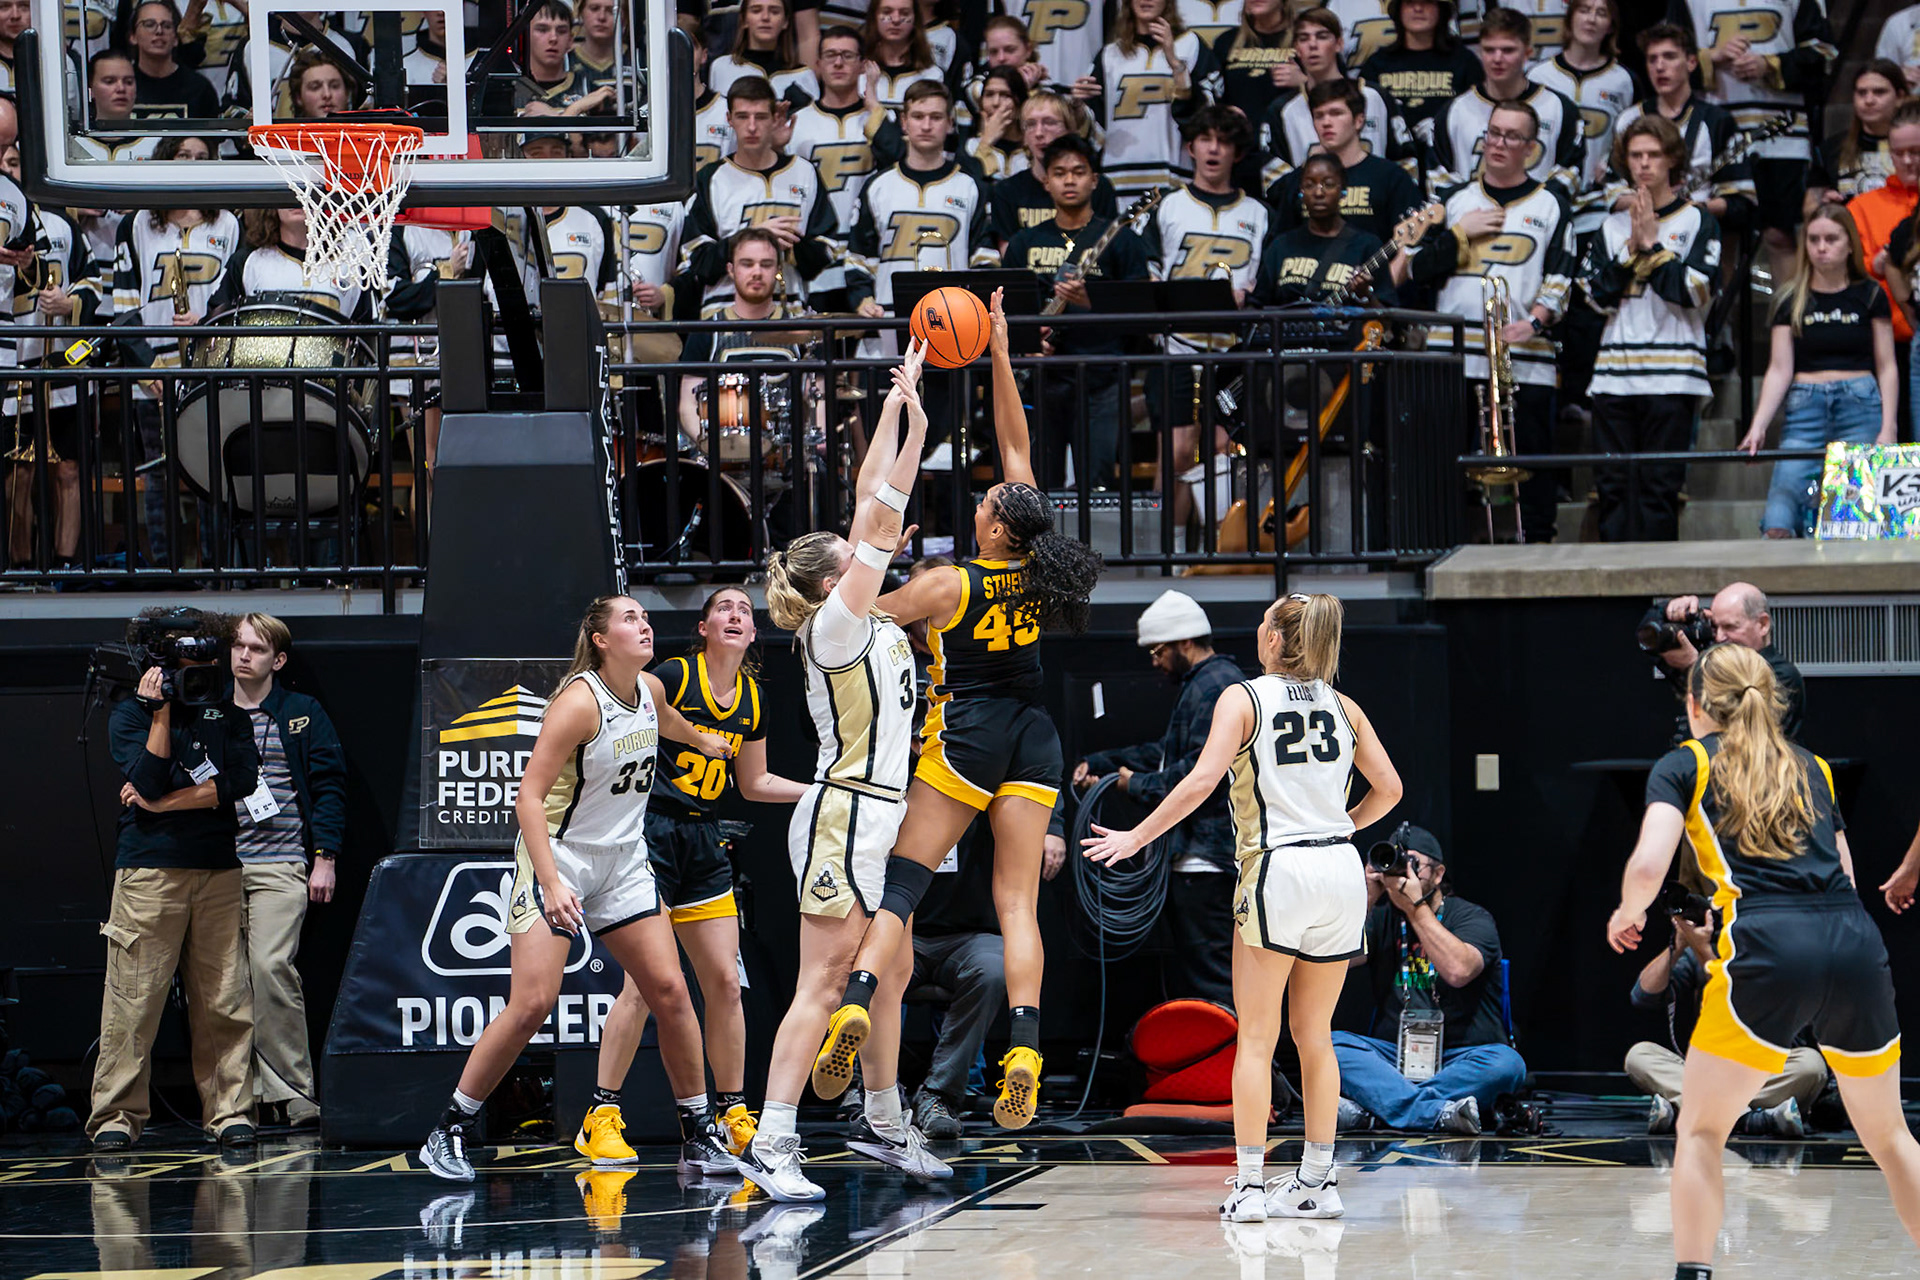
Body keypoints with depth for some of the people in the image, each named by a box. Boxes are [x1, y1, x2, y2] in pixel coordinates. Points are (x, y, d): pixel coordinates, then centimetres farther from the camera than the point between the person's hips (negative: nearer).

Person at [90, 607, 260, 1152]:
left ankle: (229, 1111, 5)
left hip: (218, 870, 3)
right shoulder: (129, 715, 4)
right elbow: (148, 781, -10)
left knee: (225, 1001, 1)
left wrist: (161, 802, -7)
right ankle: (115, 1116, -3)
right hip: (149, 868, -3)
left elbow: (241, 780, -2)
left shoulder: (226, 712, 13)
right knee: (134, 999, -6)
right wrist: (160, 713, -13)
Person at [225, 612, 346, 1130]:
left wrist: (325, 858, -4)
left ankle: (295, 1093, -12)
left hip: (279, 864, -4)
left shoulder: (303, 714, 7)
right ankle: (247, 1090, 4)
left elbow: (329, 787, 3)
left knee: (270, 966, -18)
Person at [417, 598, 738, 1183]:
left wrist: (701, 740, 50)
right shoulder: (580, 701, -20)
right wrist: (551, 883, -31)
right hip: (558, 856, -7)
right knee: (532, 1003, -15)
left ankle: (699, 1135, 9)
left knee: (670, 991, -2)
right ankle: (448, 1133, -4)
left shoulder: (650, 690, 3)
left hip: (623, 862, 7)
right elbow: (530, 796, -23)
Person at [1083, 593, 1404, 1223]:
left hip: (1279, 869, -5)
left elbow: (1203, 778, -13)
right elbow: (1388, 788, 13)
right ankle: (1317, 1182, 13)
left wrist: (1136, 838, -6)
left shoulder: (1243, 698, -3)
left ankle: (1248, 1185, -4)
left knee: (1257, 1037, 0)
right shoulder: (1342, 706, 11)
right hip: (1341, 871, 5)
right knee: (1314, 1035, 12)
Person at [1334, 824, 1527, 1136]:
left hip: (1464, 1060, -2)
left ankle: (1364, 1110, -40)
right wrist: (1369, 897, -9)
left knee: (1506, 1064, -34)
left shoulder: (1472, 917, 1)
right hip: (1394, 1057, 2)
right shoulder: (1381, 917, 12)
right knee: (1331, 1045, -24)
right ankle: (1440, 1113, -42)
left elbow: (1458, 971, -20)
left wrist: (1416, 906, -16)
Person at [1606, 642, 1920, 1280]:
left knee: (1701, 1130, 12)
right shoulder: (1811, 767, 25)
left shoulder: (1684, 765, 13)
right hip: (1857, 942, 4)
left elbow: (1648, 865, -2)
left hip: (1768, 948, -4)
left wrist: (1627, 914, 19)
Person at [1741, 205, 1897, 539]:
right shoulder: (1791, 301, 9)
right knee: (1785, 491, -16)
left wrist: (1888, 428, -3)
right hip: (1805, 408, 1)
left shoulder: (1868, 296, 8)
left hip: (1861, 405, -1)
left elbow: (1886, 367, 8)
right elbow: (1780, 370, 5)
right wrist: (1758, 425, -9)